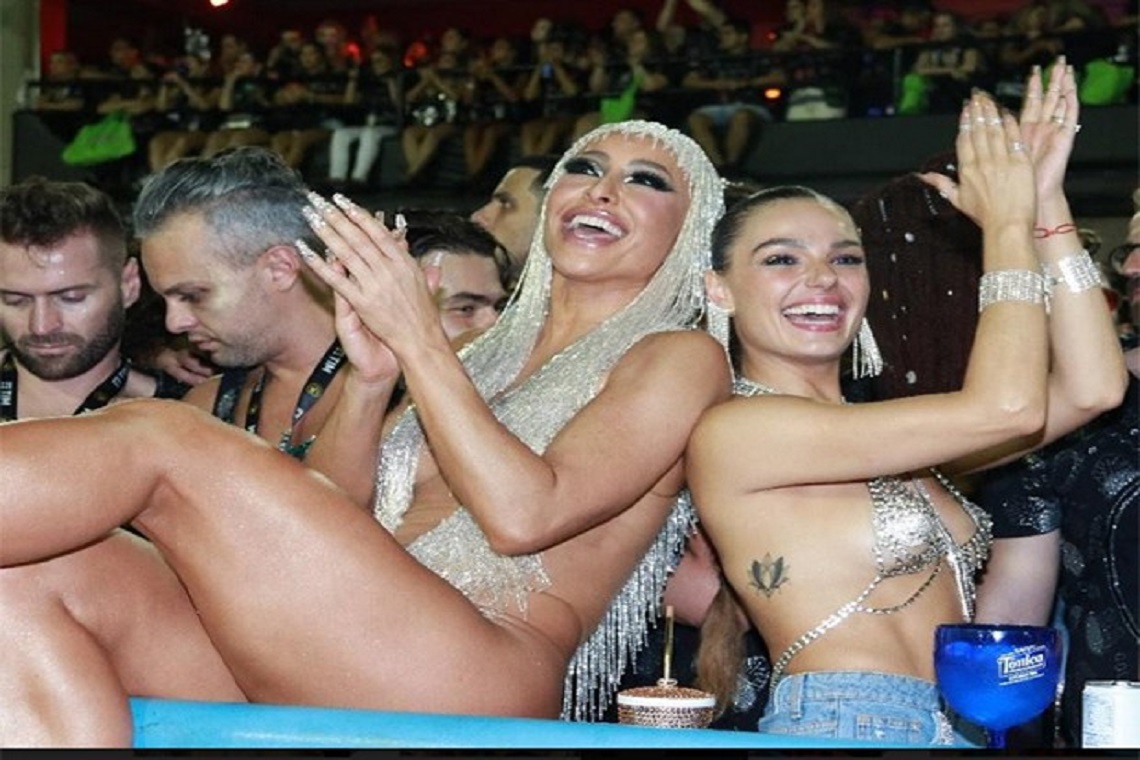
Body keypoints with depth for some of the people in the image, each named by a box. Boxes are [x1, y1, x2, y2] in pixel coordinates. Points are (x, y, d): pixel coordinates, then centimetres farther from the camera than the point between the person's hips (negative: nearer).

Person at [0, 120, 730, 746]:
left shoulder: (682, 360, 10)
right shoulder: (492, 353, 29)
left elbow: (523, 515, -8)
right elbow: (328, 521, 18)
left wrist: (418, 338, -6)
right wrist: (370, 377, 3)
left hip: (492, 683, -7)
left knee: (157, 439, -21)